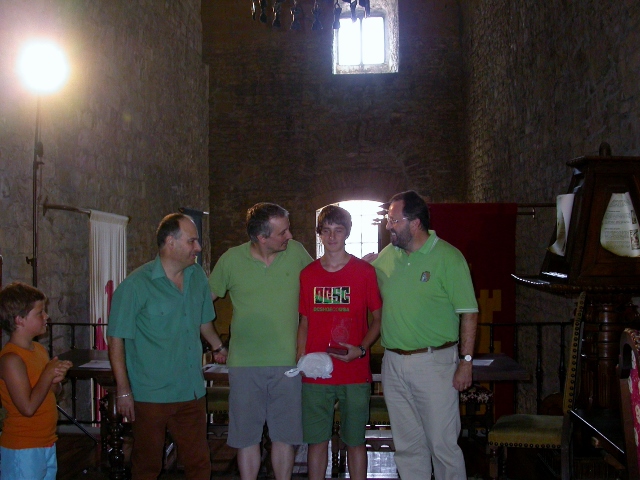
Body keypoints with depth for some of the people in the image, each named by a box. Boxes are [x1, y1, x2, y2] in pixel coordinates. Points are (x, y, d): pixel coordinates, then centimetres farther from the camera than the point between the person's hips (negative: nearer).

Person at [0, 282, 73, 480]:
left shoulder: (39, 349, 7)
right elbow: (28, 407, -25)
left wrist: (56, 380, -4)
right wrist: (48, 374, -17)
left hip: (47, 443, 8)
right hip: (22, 450, -8)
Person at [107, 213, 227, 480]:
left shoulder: (198, 276, 5)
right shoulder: (136, 285, -12)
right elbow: (116, 340, -11)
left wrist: (219, 347, 32)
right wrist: (123, 391, -13)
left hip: (192, 393, 5)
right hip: (151, 396, -5)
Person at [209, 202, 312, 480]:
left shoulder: (296, 252, -1)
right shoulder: (231, 260, -4)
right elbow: (205, 299, 7)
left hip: (287, 361, 1)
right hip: (245, 363, -1)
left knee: (284, 435, 9)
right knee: (246, 436, 8)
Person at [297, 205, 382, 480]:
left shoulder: (365, 271, -1)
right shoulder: (308, 274, 7)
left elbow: (378, 319, 2)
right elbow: (304, 322, 12)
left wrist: (361, 349, -13)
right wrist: (300, 361, 4)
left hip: (355, 373, -2)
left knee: (355, 441, 7)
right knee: (316, 439, 8)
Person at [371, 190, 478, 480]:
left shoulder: (448, 257, -9)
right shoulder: (386, 256, 7)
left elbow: (468, 313, -9)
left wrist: (466, 360, -13)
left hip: (434, 362, -5)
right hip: (393, 363, 5)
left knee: (443, 444, 1)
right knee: (407, 445, 15)